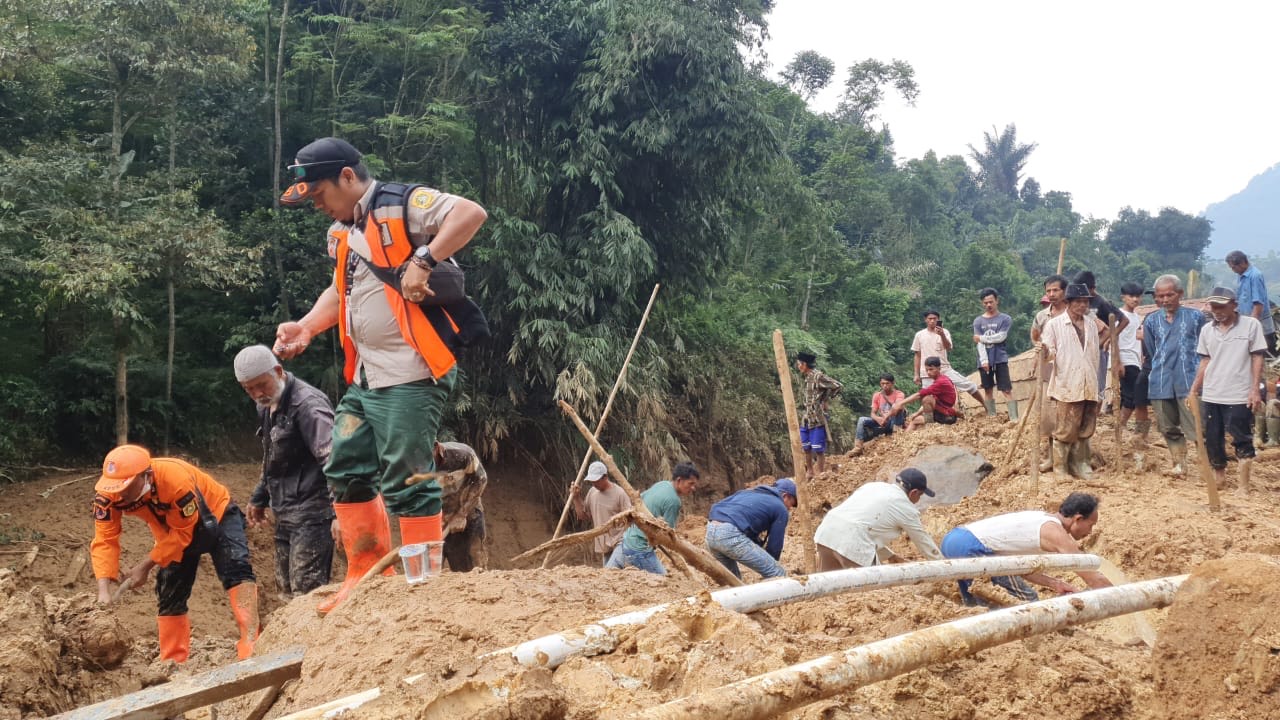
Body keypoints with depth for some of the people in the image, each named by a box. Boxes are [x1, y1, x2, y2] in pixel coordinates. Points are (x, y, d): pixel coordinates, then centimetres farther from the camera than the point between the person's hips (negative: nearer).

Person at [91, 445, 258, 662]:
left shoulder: (176, 479, -41)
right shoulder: (108, 493, -27)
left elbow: (183, 533, -29)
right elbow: (105, 540, -24)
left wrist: (145, 566, -29)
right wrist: (104, 589, -35)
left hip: (216, 515, -6)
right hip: (173, 532, 6)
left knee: (236, 571, -27)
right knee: (169, 596, 5)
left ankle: (251, 644, -37)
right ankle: (173, 663, 14)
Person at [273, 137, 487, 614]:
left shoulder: (402, 206, -10)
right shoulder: (342, 232, 18)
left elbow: (471, 214, -22)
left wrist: (422, 261, -27)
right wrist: (306, 326, 14)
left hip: (412, 374, -10)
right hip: (365, 376, 10)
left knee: (405, 481, -8)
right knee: (345, 472, 12)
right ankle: (367, 575, 23)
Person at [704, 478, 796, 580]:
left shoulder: (749, 491, 32)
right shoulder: (780, 509, 12)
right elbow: (774, 545, 11)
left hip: (711, 531, 8)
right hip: (730, 535, -8)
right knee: (778, 574, 0)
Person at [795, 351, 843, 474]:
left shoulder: (818, 376, -14)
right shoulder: (807, 377, 12)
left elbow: (838, 386, -18)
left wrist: (826, 400, -10)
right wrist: (804, 413, 12)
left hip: (817, 418, -9)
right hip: (806, 418, 9)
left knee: (818, 449, -5)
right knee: (806, 448, 15)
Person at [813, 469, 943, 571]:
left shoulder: (875, 486, 26)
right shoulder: (906, 508, 7)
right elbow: (924, 542, 18)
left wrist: (888, 555, 38)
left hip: (827, 531, 8)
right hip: (852, 542, -8)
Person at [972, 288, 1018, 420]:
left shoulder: (1005, 319, 1)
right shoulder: (978, 321, 8)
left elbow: (1000, 337, -11)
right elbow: (979, 343, -2)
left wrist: (982, 338, -3)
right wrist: (984, 360, -12)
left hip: (1000, 359, -3)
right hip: (985, 361, 3)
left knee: (1007, 390, -8)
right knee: (988, 390, 7)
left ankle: (1014, 418, -12)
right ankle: (991, 417, 14)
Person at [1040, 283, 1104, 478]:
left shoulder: (1091, 323, 15)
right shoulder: (1054, 324, -1)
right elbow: (1049, 352, -5)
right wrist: (1045, 350, -29)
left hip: (1089, 387, 5)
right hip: (1066, 387, -5)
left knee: (1085, 429, 8)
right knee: (1065, 431, -5)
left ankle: (1079, 465, 18)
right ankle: (1060, 469, 3)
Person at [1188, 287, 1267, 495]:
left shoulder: (1251, 325, -5)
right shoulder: (1207, 330, 7)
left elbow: (1257, 359, -5)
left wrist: (1255, 390, -11)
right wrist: (1193, 390, 9)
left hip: (1239, 397, -5)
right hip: (1210, 396, 5)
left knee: (1242, 442, -1)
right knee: (1212, 440, 11)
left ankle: (1243, 486, 4)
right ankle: (1219, 477, 30)